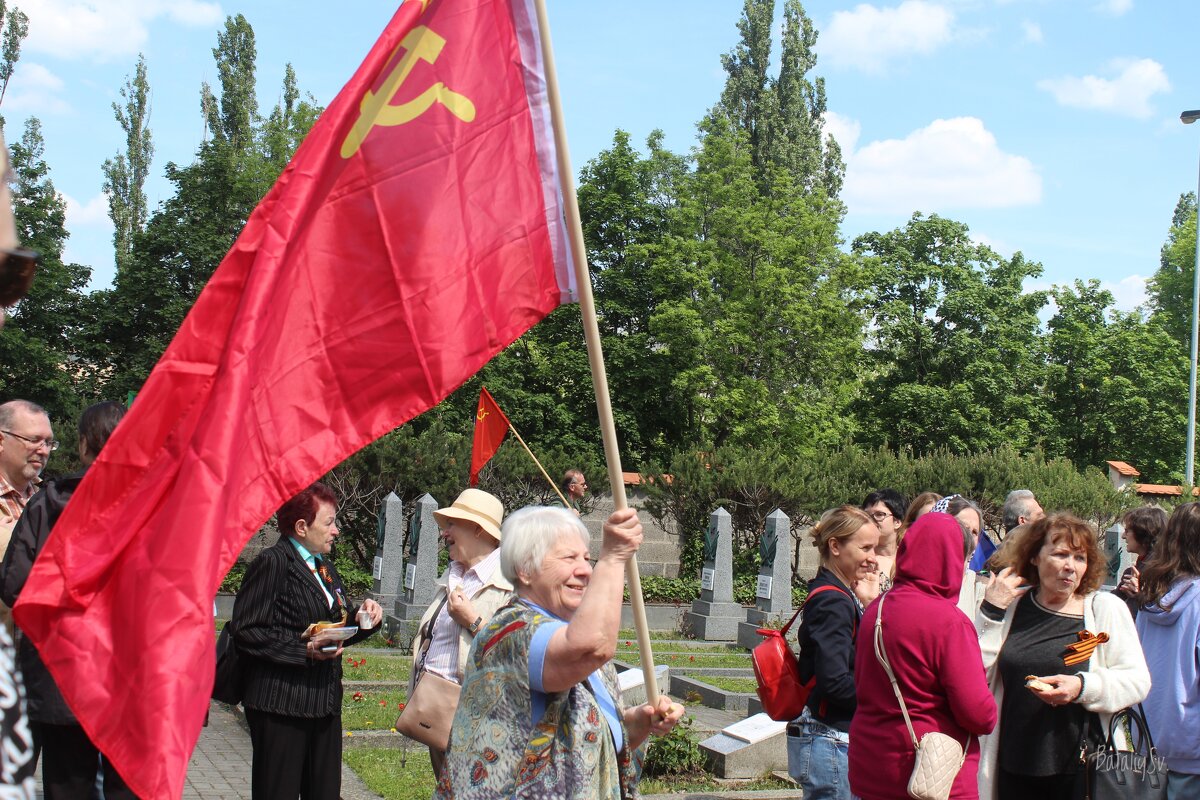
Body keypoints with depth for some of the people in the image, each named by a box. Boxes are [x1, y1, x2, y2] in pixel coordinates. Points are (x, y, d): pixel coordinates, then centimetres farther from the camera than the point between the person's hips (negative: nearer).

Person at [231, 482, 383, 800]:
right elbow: (247, 632, -16)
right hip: (280, 705, -8)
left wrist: (363, 616, 2)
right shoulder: (272, 563, -9)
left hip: (325, 704, 8)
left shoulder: (324, 566, 19)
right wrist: (305, 650, -21)